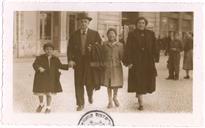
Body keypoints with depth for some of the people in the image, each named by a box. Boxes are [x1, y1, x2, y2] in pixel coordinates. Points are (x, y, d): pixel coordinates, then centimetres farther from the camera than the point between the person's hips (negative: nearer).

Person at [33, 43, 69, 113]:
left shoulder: (55, 59, 2)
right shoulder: (40, 58, -7)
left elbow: (60, 66, 11)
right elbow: (34, 64, -16)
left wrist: (68, 66, -1)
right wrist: (39, 68, -36)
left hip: (50, 79, 1)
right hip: (41, 78, -1)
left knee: (49, 93, 7)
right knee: (40, 93, 8)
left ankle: (48, 107, 27)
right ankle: (41, 104, 38)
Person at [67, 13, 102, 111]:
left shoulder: (95, 34, 5)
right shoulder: (74, 35, 6)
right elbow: (70, 48, 3)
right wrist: (70, 60, -10)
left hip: (90, 62, -1)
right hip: (78, 62, 1)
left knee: (90, 82, 0)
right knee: (78, 84, 1)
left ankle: (90, 95, 35)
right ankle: (80, 104, 13)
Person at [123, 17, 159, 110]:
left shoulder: (151, 34, 7)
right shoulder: (132, 35, -1)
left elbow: (154, 48, 7)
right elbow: (128, 49, -4)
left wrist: (155, 58, -1)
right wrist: (129, 62, -11)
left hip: (148, 62, 3)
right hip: (136, 62, -3)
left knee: (146, 81, 10)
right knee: (138, 82, -5)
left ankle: (139, 94, 39)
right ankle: (141, 103, -2)